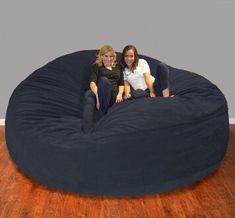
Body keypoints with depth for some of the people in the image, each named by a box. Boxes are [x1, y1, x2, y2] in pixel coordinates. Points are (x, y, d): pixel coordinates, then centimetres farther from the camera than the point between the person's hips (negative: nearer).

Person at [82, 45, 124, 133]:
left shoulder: (117, 67, 25)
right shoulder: (96, 66, 14)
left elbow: (121, 84, 19)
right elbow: (92, 82, -3)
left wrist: (120, 94, -5)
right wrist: (98, 97, -21)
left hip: (114, 95, 1)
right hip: (98, 93, -1)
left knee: (104, 80, -33)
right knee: (88, 94, -40)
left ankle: (102, 115, -32)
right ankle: (87, 132, -55)